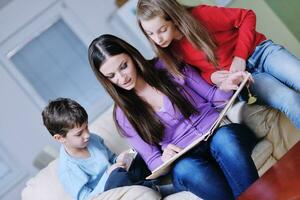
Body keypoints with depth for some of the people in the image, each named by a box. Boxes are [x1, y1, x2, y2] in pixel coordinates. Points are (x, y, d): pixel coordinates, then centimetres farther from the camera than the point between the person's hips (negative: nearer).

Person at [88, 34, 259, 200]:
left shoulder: (168, 67, 6)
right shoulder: (124, 114, 7)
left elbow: (212, 97, 11)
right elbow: (153, 161, 8)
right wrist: (164, 160, -16)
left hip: (221, 133, 1)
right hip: (185, 161, 0)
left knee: (225, 137, -36)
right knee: (184, 169, -36)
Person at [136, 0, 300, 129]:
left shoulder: (200, 16, -19)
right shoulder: (171, 51, -6)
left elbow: (247, 16, -10)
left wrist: (240, 57, -16)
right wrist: (211, 76, -14)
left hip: (259, 51, -1)